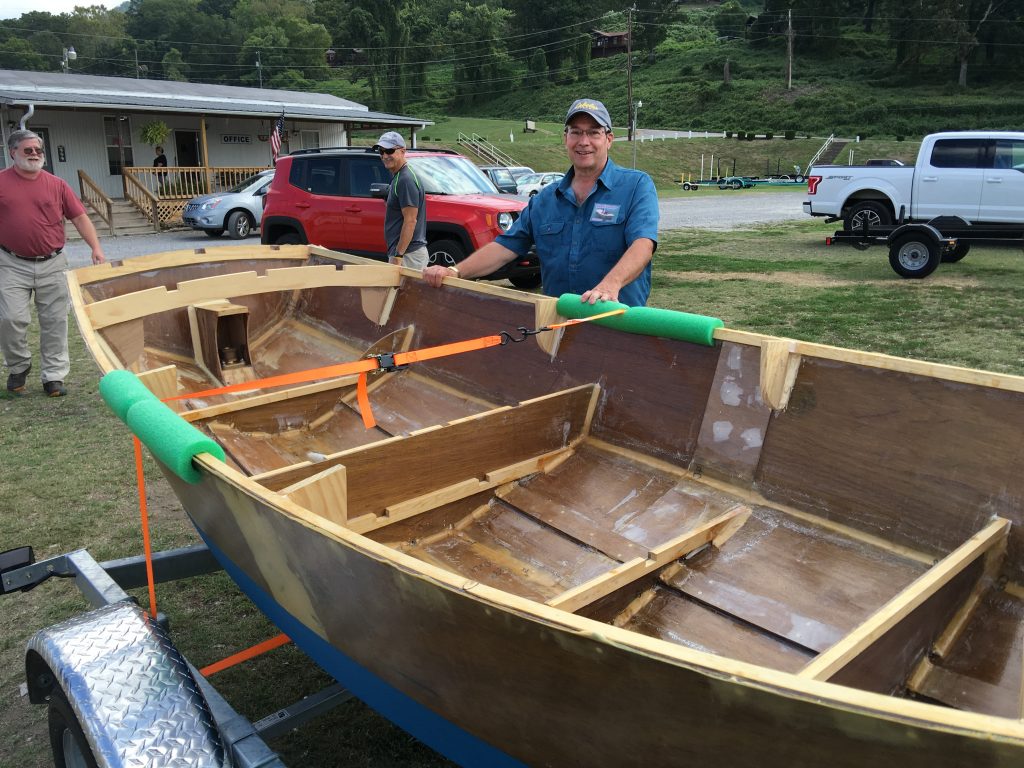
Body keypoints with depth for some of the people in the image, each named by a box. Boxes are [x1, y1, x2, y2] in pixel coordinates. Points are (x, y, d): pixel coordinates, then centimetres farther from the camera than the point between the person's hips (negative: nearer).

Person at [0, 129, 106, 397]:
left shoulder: (56, 184, 5)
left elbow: (79, 217, 4)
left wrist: (96, 248, -8)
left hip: (52, 265, 1)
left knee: (54, 322, 4)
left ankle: (54, 376, 14)